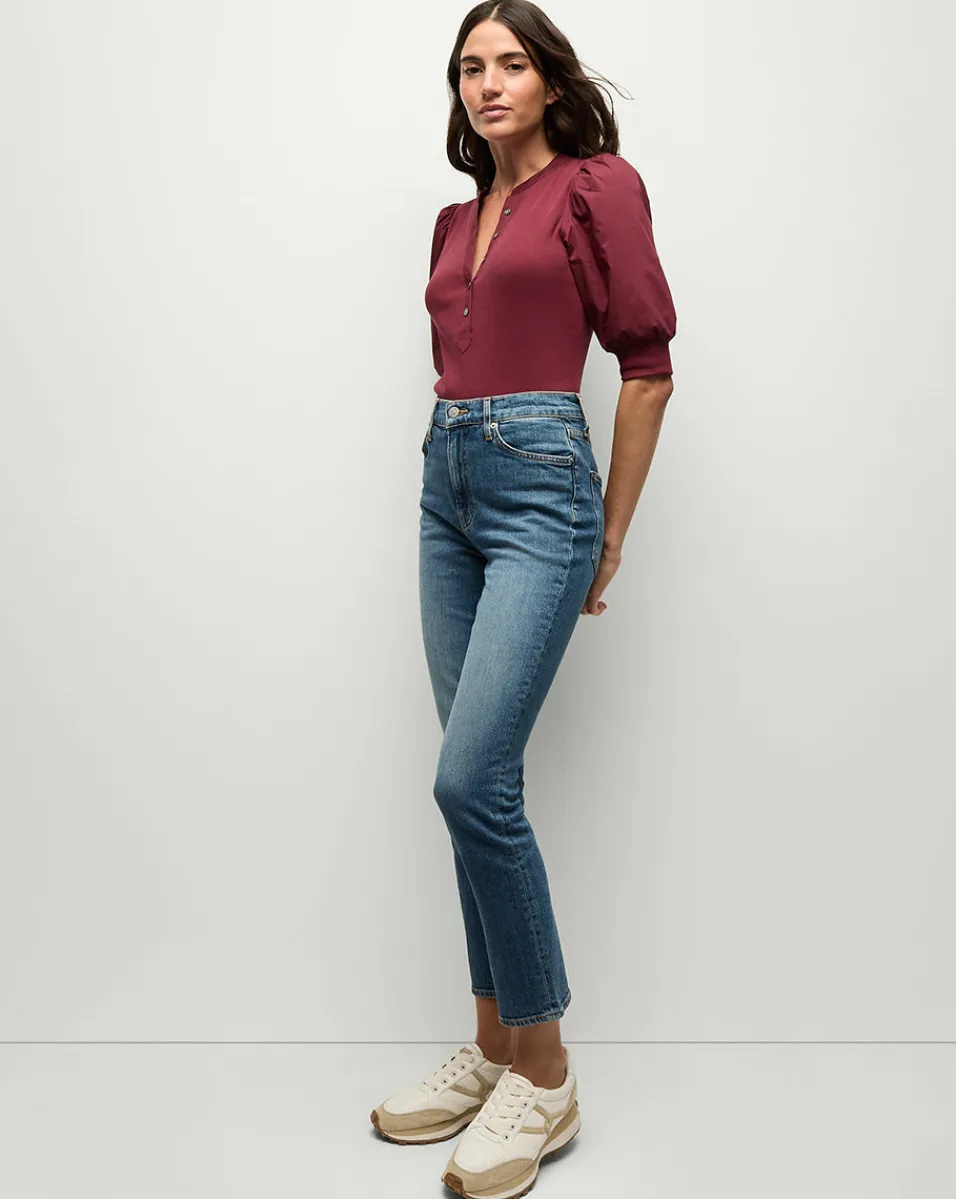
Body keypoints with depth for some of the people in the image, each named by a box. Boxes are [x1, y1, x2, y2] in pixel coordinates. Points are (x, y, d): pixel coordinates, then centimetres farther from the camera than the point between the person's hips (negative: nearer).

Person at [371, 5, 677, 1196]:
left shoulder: (598, 187, 0)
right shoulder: (455, 220, 19)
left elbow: (646, 364, -3)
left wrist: (611, 537, -2)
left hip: (540, 482, -7)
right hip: (448, 483, 7)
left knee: (472, 780, -15)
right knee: (481, 784, 7)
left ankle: (545, 1074, 2)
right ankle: (494, 1044, 20)